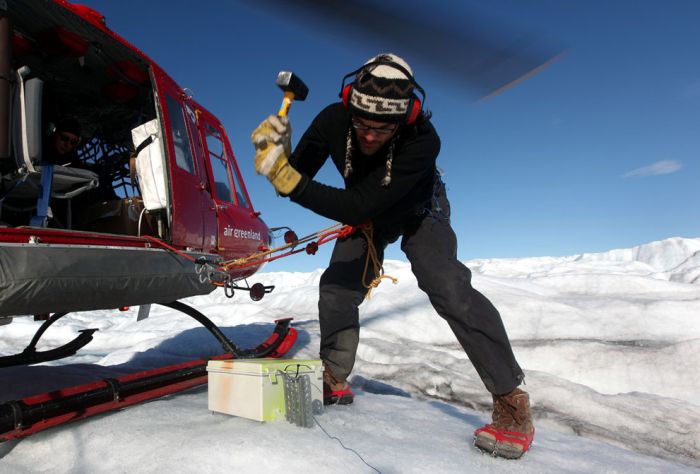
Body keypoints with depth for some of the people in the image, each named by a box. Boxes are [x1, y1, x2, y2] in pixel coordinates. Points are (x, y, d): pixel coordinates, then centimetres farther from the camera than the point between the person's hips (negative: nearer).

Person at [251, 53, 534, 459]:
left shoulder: (423, 140, -40)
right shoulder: (334, 120, -28)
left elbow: (356, 208, -44)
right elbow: (298, 177, -18)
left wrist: (288, 179, -49)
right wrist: (278, 155, -39)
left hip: (419, 210, -4)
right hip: (366, 212, 4)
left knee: (446, 285, -26)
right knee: (336, 288, -6)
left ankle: (511, 401, -12)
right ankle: (336, 383, 18)